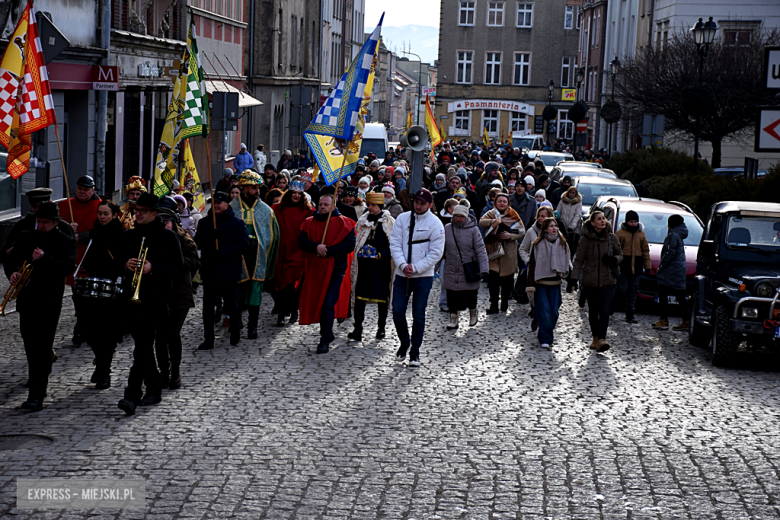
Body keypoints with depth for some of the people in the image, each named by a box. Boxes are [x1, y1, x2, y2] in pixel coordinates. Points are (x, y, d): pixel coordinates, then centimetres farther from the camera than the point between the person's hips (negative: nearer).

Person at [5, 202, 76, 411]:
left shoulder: (66, 242, -2)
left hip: (49, 302, -5)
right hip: (26, 299, 5)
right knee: (30, 345, 15)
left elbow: (68, 267, -15)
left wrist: (44, 259, -28)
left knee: (42, 348, -9)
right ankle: (37, 376, 40)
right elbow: (10, 260, 12)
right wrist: (12, 273, -10)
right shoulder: (26, 237, 10)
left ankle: (37, 395, -11)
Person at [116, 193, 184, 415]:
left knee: (143, 346, -13)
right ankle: (154, 390, 25)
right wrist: (126, 263, -5)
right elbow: (118, 258, 18)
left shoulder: (167, 237, -2)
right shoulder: (128, 236, 14)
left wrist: (153, 268, -18)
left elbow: (178, 265, -4)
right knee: (143, 344, 13)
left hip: (155, 297, -6)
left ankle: (132, 396, -19)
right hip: (132, 296, 6)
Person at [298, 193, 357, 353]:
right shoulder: (309, 223, 10)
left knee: (328, 304, -12)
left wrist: (328, 250, -17)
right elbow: (301, 241, -1)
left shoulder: (343, 223, -1)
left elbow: (349, 244, -10)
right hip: (315, 269, 4)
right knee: (317, 303, 11)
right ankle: (326, 333, 29)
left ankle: (325, 340, -8)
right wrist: (316, 247, -20)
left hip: (335, 269, -4)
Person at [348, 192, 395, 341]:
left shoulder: (389, 222, -2)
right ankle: (358, 329, -3)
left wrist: (380, 255, -14)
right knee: (359, 296, -5)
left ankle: (381, 327, 19)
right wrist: (359, 253, 4)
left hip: (381, 264, -3)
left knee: (382, 297, 6)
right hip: (364, 264, 3)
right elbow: (356, 241, 21)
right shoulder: (363, 220, 11)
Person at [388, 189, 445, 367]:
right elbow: (394, 243, 0)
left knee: (418, 314, 0)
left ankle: (415, 352, 11)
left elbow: (436, 253, -7)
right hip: (401, 274, 3)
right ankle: (404, 342, 26)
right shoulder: (403, 218, 3)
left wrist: (415, 268, -13)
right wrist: (403, 265, -14)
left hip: (423, 276, -3)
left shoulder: (435, 224, -5)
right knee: (397, 311, 2)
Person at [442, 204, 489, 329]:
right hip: (451, 271, 2)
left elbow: (481, 250, -5)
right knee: (452, 297, 1)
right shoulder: (447, 229, 2)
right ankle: (453, 320, 15)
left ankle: (473, 314, 35)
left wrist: (484, 269, -13)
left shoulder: (473, 230, -4)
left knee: (470, 296, 7)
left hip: (469, 271, -2)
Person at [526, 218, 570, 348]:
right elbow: (532, 265, 1)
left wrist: (564, 274, 8)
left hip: (555, 283, 3)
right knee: (544, 312, -9)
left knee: (554, 312, 2)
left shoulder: (562, 243, 7)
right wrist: (530, 285, -3)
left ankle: (543, 334, 20)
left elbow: (567, 262, 17)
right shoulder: (538, 244, -1)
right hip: (540, 283, -3)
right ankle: (545, 339, -5)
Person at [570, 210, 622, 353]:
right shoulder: (586, 239, -2)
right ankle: (595, 338, 23)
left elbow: (620, 255, 15)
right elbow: (579, 260, 0)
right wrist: (574, 277, -11)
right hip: (590, 281, 0)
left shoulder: (611, 238, 3)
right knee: (593, 311, 9)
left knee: (604, 310, -13)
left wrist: (614, 259, -8)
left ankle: (602, 339, -18)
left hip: (608, 281, 0)